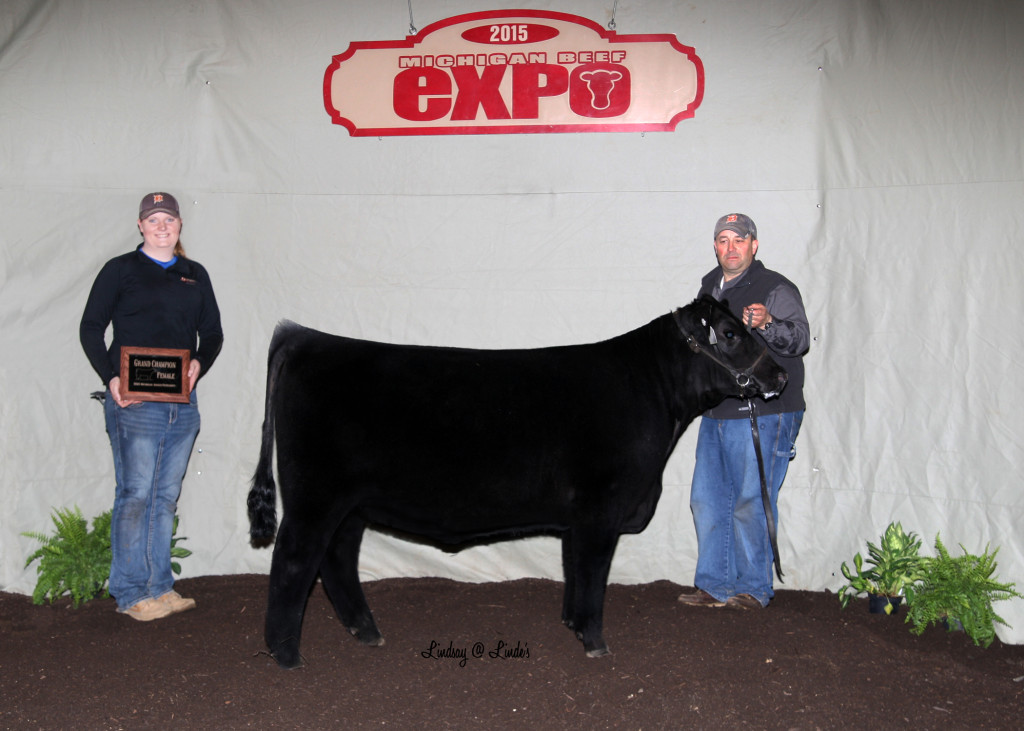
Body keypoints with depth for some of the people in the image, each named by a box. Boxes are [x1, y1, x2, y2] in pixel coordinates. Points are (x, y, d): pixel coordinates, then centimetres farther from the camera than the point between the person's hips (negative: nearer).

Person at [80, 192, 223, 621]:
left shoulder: (195, 275, 15)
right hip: (134, 401, -4)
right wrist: (110, 378, -11)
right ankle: (131, 593, 5)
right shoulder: (120, 270, 3)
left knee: (167, 496, 9)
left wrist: (200, 364, -3)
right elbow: (90, 328, 2)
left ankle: (159, 586, 18)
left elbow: (212, 332, 17)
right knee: (135, 494, -4)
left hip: (183, 402, 5)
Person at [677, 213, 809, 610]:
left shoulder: (776, 288, -8)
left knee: (751, 502, -3)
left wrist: (768, 324, -40)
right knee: (707, 499, 9)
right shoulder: (710, 286, 16)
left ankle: (754, 588, 12)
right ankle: (715, 585, 19)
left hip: (764, 416, -7)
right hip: (716, 413, 8)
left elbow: (800, 337, -24)